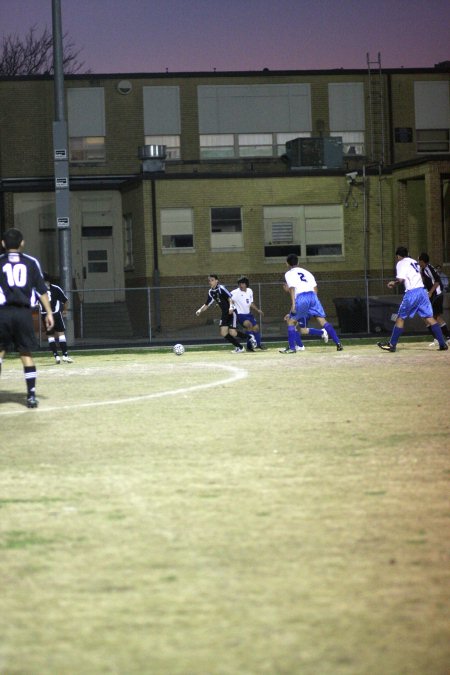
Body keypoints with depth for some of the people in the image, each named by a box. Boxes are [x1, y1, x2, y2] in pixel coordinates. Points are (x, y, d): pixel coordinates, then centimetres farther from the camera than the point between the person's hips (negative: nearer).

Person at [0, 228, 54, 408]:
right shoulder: (31, 262, 7)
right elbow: (42, 290, 4)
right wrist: (49, 313, 8)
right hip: (24, 313, 1)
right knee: (26, 354, 7)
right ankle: (31, 395, 4)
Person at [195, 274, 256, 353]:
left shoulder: (221, 288, -15)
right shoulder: (211, 292, 7)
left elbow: (229, 297, -25)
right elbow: (207, 304, 13)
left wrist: (231, 306, -43)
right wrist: (200, 310, -5)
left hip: (231, 312, -7)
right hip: (224, 313, 7)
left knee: (232, 333, -14)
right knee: (223, 333, -4)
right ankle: (239, 347, 12)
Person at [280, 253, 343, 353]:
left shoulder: (289, 274, 10)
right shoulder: (305, 272, 25)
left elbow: (292, 288, -5)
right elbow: (315, 286, 17)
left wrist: (293, 304, -11)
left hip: (301, 298, -4)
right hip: (312, 296, 4)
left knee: (291, 321, 10)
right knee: (322, 319, 3)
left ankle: (292, 347, 1)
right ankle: (338, 343, -7)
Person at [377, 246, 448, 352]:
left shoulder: (401, 263, -1)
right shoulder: (414, 262, 22)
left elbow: (401, 279, -14)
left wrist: (394, 283, 7)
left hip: (411, 293, -6)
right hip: (422, 291, 6)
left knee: (400, 318, 4)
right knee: (429, 317, 3)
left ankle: (392, 344, 6)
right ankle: (442, 343, -6)